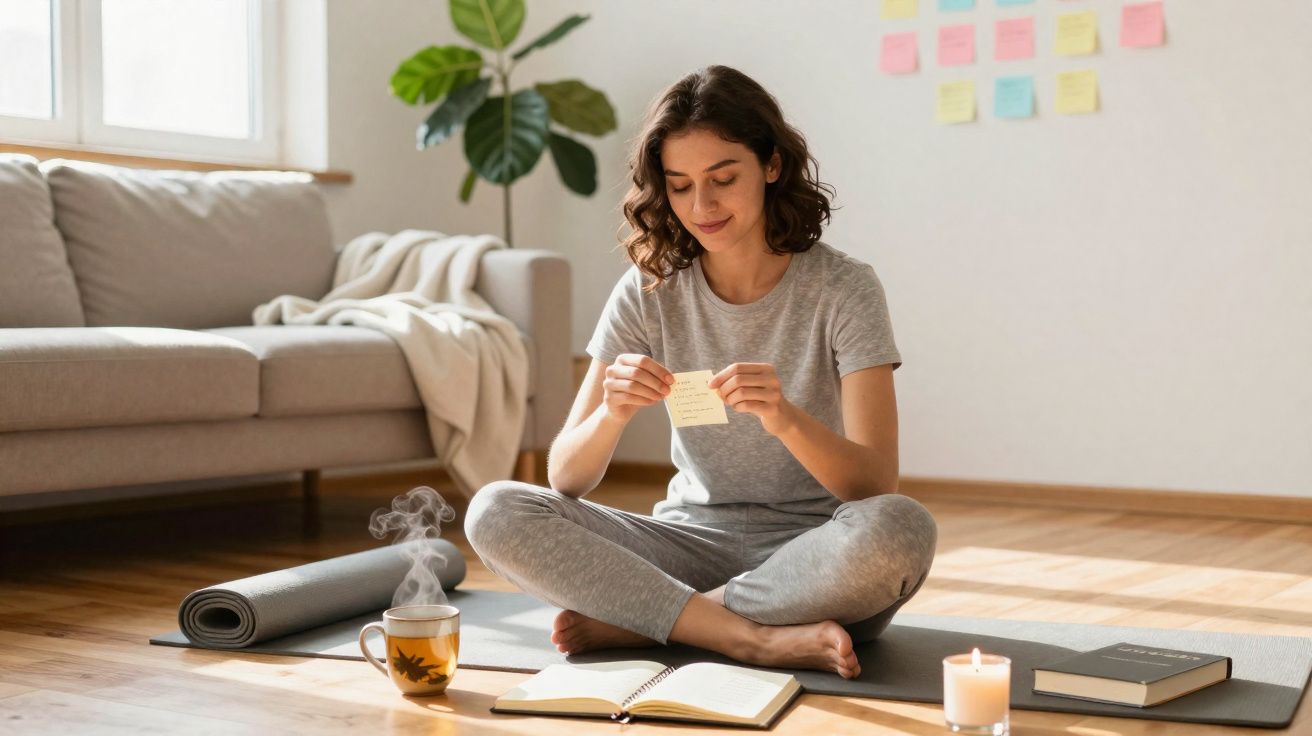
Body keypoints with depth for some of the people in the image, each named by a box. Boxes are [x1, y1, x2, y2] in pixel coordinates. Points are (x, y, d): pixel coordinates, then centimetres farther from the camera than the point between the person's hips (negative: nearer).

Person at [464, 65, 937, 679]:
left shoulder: (843, 289, -8)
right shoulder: (648, 293, 0)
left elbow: (875, 485, -17)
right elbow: (565, 478, -5)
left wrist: (787, 420, -36)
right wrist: (612, 414, -27)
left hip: (809, 559, -2)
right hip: (691, 544, 2)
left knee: (900, 529, -36)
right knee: (495, 513, -19)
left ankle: (634, 621, -20)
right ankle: (760, 640, -23)